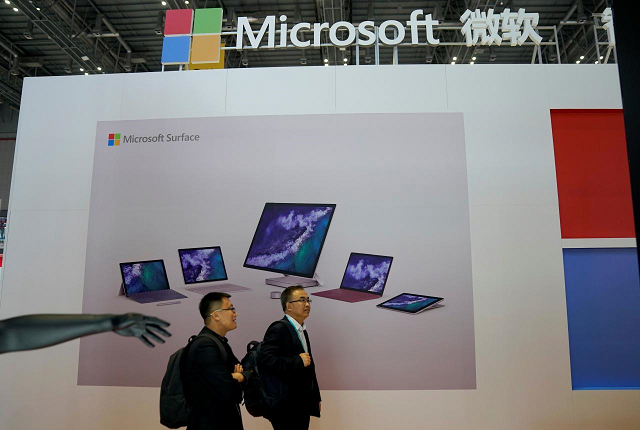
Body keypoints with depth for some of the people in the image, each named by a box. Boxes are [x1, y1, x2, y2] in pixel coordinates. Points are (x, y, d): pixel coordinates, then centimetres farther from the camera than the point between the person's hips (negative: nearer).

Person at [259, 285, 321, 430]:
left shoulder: (302, 331, 13)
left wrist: (316, 397, 19)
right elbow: (265, 361, -30)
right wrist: (297, 361, -25)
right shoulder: (279, 329, -16)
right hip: (286, 407, -8)